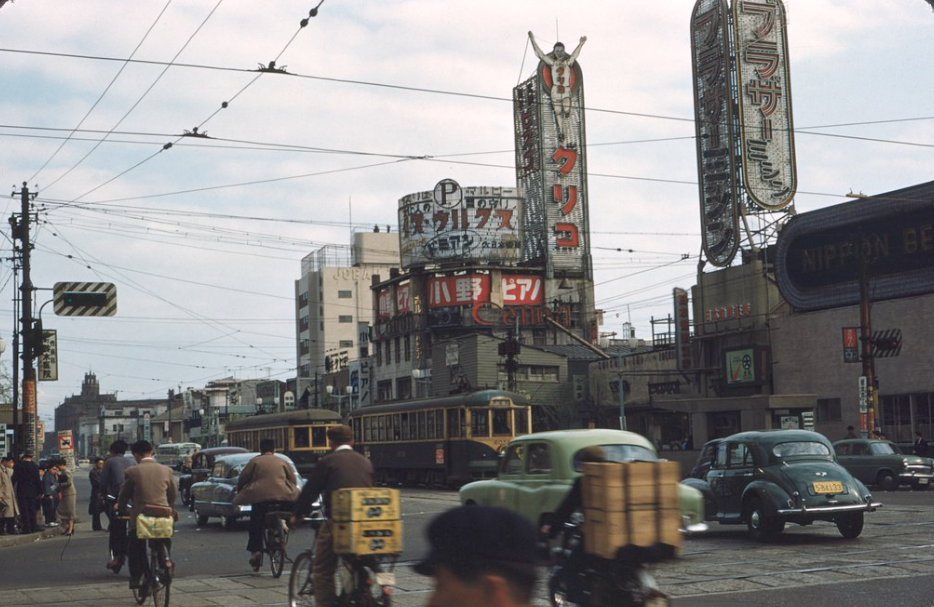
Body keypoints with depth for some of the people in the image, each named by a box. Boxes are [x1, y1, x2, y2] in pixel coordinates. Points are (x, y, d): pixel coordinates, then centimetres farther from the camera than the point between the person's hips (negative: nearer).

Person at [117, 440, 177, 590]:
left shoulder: (132, 471, -4)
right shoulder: (166, 470, 4)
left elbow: (124, 495, 7)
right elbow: (173, 494, 15)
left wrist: (120, 508, 27)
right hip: (163, 515, 2)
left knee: (134, 547, 17)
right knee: (165, 540, 28)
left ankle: (136, 578, 12)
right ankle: (167, 558, 3)